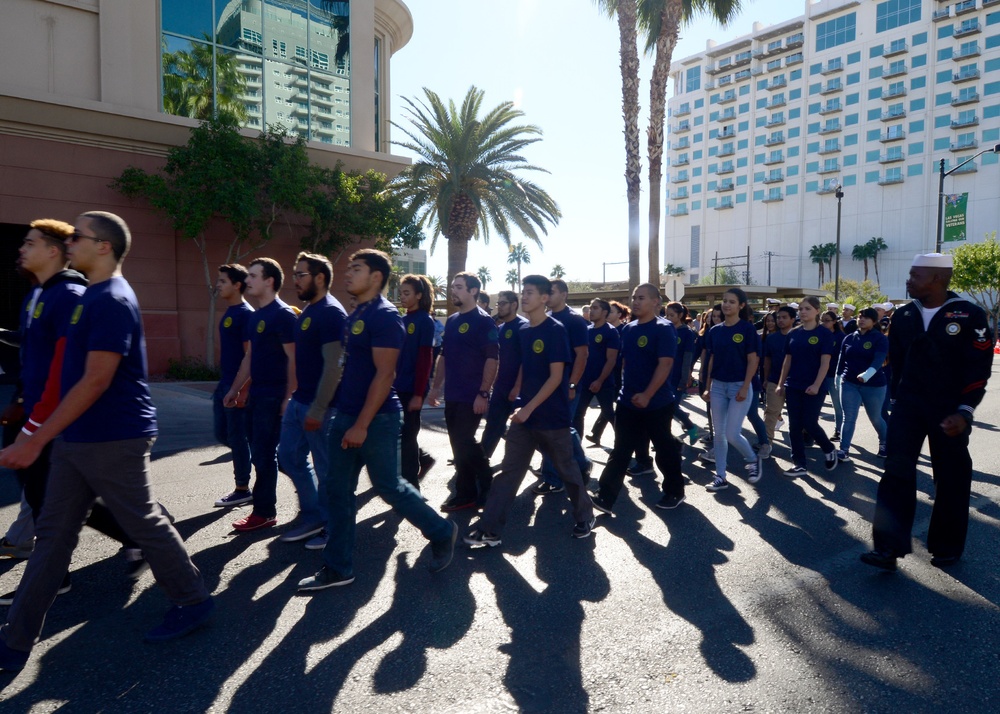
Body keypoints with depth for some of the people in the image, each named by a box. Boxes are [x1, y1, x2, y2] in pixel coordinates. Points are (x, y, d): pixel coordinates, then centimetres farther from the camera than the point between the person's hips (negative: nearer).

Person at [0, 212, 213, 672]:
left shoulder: (112, 301, -19)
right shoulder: (92, 296, 12)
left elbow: (96, 381, -23)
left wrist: (37, 439, -22)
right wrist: (48, 434, 25)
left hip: (113, 440, -10)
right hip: (76, 439, 10)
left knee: (144, 525, 4)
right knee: (53, 534, 13)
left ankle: (193, 602, 23)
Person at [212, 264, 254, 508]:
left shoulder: (246, 314, -15)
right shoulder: (229, 312, 13)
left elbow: (250, 355, -18)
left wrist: (242, 389, -20)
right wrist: (223, 383, 20)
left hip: (237, 386, -9)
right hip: (224, 383, 9)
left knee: (237, 437, 0)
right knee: (222, 434, 14)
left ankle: (243, 490, 11)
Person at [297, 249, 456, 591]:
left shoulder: (385, 316, -16)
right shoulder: (355, 314, 12)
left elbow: (384, 375, -20)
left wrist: (362, 424, -22)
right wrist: (345, 417, 17)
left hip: (376, 419, -9)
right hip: (346, 415, 9)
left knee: (388, 485, 3)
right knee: (338, 489, 10)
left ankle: (441, 532, 25)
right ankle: (337, 567, 20)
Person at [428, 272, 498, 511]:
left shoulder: (484, 321, -9)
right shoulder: (451, 320, 13)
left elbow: (492, 359, -15)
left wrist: (483, 393, -20)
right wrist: (436, 387, 14)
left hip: (472, 396, -7)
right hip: (452, 395, 7)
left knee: (464, 442, -6)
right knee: (460, 444, 10)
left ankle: (486, 487, 12)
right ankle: (466, 493, 20)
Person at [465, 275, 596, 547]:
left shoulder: (555, 330, -12)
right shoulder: (523, 331, 8)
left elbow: (556, 377, -16)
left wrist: (529, 408, -19)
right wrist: (519, 403, 9)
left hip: (552, 416, -6)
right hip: (524, 414, 6)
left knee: (567, 469, 10)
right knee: (509, 471, 4)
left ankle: (585, 517, 32)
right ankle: (490, 529, 7)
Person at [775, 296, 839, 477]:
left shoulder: (824, 334, -5)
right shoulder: (794, 333, 8)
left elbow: (825, 362, -11)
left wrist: (816, 385, -20)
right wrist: (781, 383, 8)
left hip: (814, 387, -5)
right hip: (793, 386, 5)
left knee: (809, 424, -4)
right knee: (794, 426, 4)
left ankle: (829, 449, 26)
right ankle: (799, 464, 12)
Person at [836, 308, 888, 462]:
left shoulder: (880, 339, -9)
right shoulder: (849, 338, 4)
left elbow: (879, 360, -23)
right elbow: (842, 359, 11)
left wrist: (866, 375, -40)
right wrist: (839, 377, 10)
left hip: (874, 385, -3)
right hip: (849, 384, 3)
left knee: (875, 418, 13)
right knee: (848, 418, -1)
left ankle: (884, 444, 37)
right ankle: (844, 450, -1)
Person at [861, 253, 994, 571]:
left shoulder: (970, 315, -9)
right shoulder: (902, 316, 3)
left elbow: (980, 368, -10)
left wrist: (964, 411, -17)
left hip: (950, 411, -2)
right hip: (908, 405, 3)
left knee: (950, 479, 8)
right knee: (897, 473, -8)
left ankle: (947, 548, 25)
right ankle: (888, 548, -8)